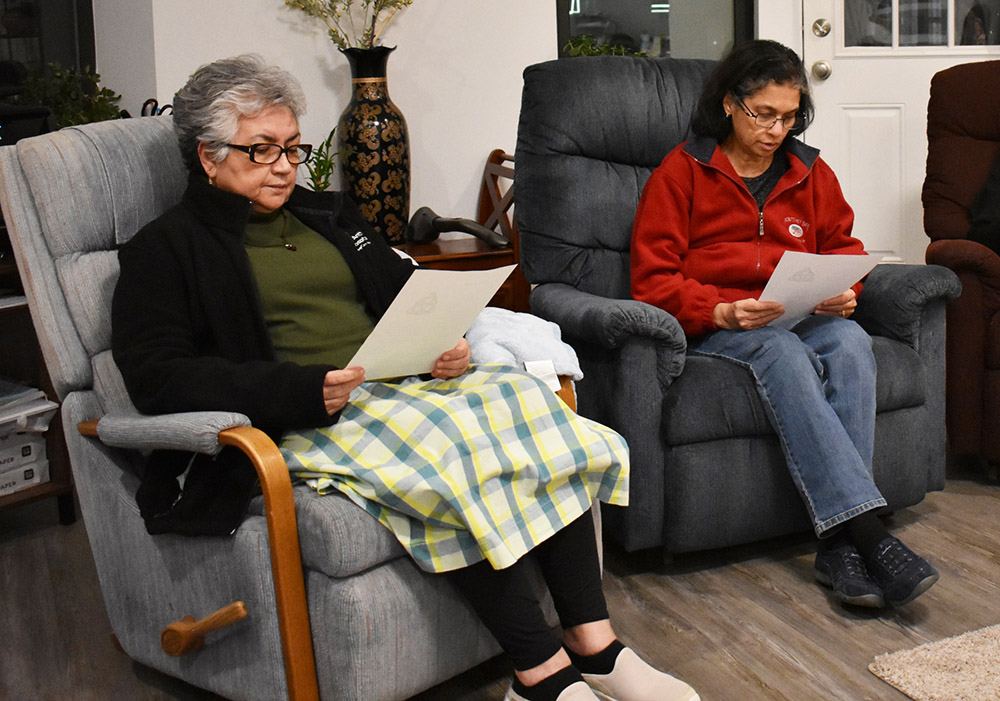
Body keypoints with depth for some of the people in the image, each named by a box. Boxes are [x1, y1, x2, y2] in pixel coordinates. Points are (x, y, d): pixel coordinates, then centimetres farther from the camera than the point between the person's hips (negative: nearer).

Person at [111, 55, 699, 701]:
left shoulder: (329, 215, 25)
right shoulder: (166, 249, 4)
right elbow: (158, 378, -9)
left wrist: (447, 346, 0)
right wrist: (305, 391, -21)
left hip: (402, 384, 6)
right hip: (300, 424, -6)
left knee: (524, 402, -21)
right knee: (452, 457, -33)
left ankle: (595, 645, -21)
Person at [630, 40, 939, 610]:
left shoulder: (811, 172, 15)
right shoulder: (682, 172, 1)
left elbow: (843, 245, 24)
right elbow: (653, 280, -3)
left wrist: (843, 292, 0)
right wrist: (723, 312, -20)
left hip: (803, 318, 4)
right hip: (713, 327, -4)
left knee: (850, 343, -31)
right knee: (784, 353, -37)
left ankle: (841, 546, -36)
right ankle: (869, 535, -43)